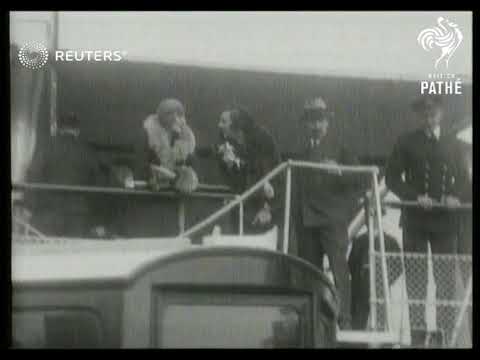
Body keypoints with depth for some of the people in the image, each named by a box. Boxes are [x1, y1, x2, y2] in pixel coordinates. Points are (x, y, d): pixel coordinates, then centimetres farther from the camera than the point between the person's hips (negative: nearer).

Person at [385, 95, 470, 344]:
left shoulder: (452, 145, 14)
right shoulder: (406, 143, 5)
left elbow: (461, 178, 13)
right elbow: (392, 178, 0)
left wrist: (455, 196, -8)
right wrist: (415, 196, -15)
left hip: (445, 219, 2)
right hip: (415, 218, -2)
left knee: (446, 277, 0)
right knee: (415, 278, 0)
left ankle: (445, 330, 5)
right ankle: (417, 331, 3)